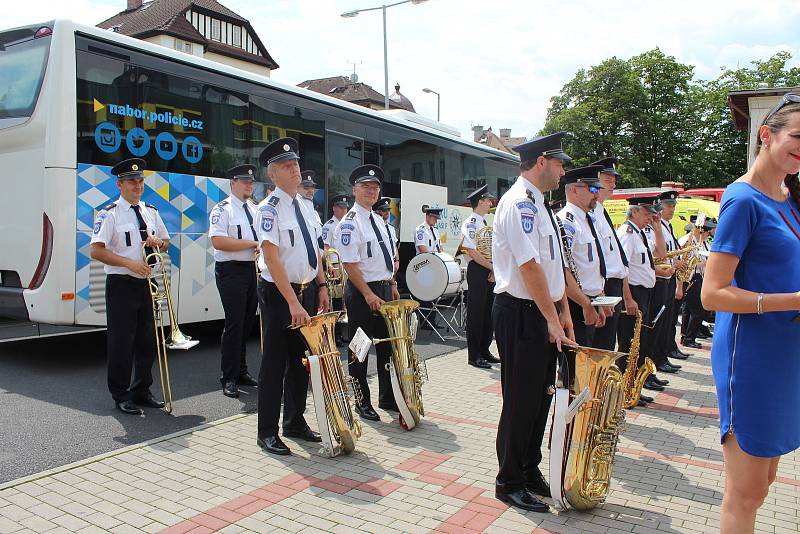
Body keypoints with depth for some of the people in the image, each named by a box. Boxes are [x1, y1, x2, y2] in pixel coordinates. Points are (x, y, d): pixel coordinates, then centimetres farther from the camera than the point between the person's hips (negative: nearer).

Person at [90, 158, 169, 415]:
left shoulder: (151, 211, 12)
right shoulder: (110, 214, -7)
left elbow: (166, 242, 21)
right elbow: (96, 251, -14)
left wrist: (158, 242, -2)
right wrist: (130, 263, -21)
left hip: (147, 283, 6)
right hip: (121, 285, -6)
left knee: (148, 340, 11)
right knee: (121, 342, 0)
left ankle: (141, 391, 25)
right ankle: (121, 396, 14)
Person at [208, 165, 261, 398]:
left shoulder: (256, 210, 15)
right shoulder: (223, 209, -6)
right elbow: (218, 241, -18)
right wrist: (252, 243, -15)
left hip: (253, 270, 7)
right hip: (231, 271, -7)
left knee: (248, 323, 12)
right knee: (234, 324, -7)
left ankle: (241, 372, 24)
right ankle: (229, 378, 4)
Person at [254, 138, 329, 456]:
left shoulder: (304, 208, 10)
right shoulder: (269, 209, -14)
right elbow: (272, 259, -22)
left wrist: (321, 287, 8)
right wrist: (293, 302, -26)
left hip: (307, 290, 8)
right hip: (278, 293, -7)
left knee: (301, 360, 15)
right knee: (275, 363, 1)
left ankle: (294, 423, 30)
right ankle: (267, 432, 14)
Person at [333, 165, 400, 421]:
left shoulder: (378, 220, 14)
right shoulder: (349, 223, -12)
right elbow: (350, 264, -18)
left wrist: (392, 286, 13)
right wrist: (368, 295, -22)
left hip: (384, 288, 8)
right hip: (361, 291, -8)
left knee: (387, 344, 15)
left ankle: (387, 397, 28)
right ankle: (363, 402, 18)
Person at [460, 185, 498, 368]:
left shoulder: (486, 223, 16)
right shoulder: (471, 223, -11)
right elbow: (473, 252, -18)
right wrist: (493, 267, -13)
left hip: (490, 271, 9)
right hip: (477, 270, -9)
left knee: (488, 312, 12)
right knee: (476, 313, -2)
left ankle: (484, 351, 23)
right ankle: (474, 356, 6)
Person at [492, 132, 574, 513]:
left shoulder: (538, 203, 15)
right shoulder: (519, 203, -16)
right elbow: (529, 267, -21)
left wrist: (563, 312, 12)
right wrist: (552, 320, -16)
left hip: (542, 313, 10)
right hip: (520, 313, -10)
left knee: (541, 396, 16)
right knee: (521, 399, 0)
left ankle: (530, 472, 31)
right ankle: (509, 483, 17)